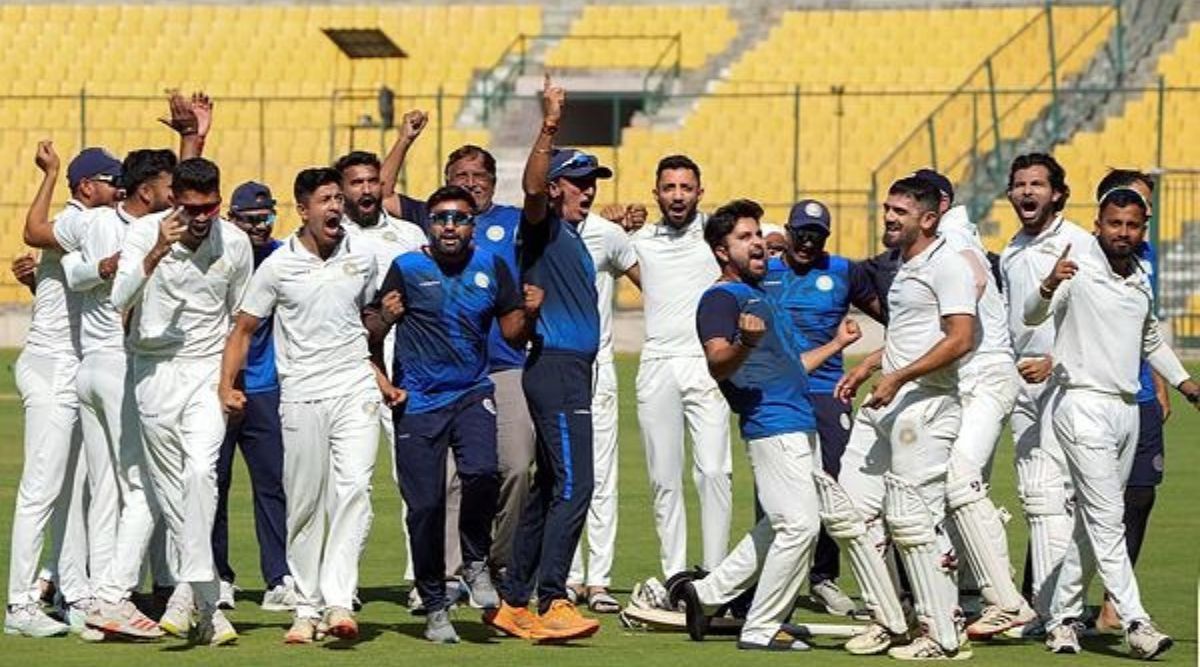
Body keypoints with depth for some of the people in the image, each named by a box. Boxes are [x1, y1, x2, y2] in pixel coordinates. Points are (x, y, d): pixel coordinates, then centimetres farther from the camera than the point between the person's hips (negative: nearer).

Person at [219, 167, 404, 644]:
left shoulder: (361, 259, 8)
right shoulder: (278, 266, 0)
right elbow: (243, 329, 5)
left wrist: (383, 381, 15)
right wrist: (226, 385, -7)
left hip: (356, 390, 1)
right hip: (301, 396, -1)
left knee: (354, 488, -17)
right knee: (304, 504, 3)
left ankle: (339, 600, -23)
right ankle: (307, 608, 13)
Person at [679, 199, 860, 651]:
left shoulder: (762, 296, 25)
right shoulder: (720, 298, -5)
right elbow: (717, 364, -19)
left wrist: (837, 343, 35)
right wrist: (744, 344, -39)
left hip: (800, 424, 10)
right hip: (771, 424, -10)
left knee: (778, 528, 15)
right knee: (799, 525, -14)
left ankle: (707, 594, 22)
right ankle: (761, 629, -7)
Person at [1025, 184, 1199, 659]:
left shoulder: (1141, 282, 13)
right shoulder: (1078, 271, -9)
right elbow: (1032, 316, -22)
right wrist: (1049, 287, -42)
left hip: (1127, 408, 8)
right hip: (1083, 403, -8)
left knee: (1094, 522, 11)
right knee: (1107, 519, -12)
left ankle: (1062, 616, 19)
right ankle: (1135, 624, -17)